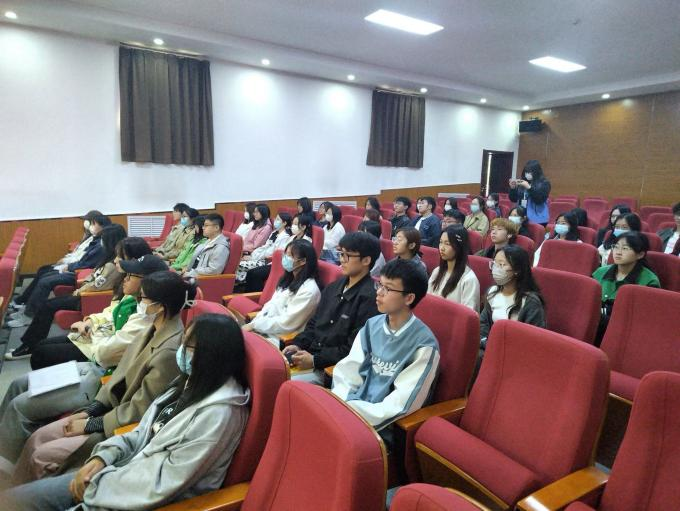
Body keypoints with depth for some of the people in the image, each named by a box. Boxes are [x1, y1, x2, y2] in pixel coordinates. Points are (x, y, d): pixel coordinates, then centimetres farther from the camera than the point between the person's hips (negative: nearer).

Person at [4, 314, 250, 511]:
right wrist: (102, 457, -5)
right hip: (130, 469, 8)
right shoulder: (191, 382, 3)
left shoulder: (218, 412, -26)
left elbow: (163, 485, -24)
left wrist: (98, 482, -12)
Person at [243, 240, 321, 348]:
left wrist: (255, 325, -14)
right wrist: (252, 324, -4)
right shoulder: (288, 279, 10)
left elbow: (286, 324, -19)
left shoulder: (309, 290, -18)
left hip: (281, 338, -8)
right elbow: (270, 305, 11)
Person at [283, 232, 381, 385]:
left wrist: (315, 360, -19)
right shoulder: (333, 287, 11)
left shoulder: (369, 298, -16)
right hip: (310, 354, 8)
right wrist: (298, 345, 1)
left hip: (333, 369, -8)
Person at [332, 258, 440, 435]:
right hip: (355, 406, 5)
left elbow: (400, 406, -17)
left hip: (382, 426, -5)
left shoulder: (424, 345, -16)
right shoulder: (372, 325, 2)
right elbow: (347, 372, 0)